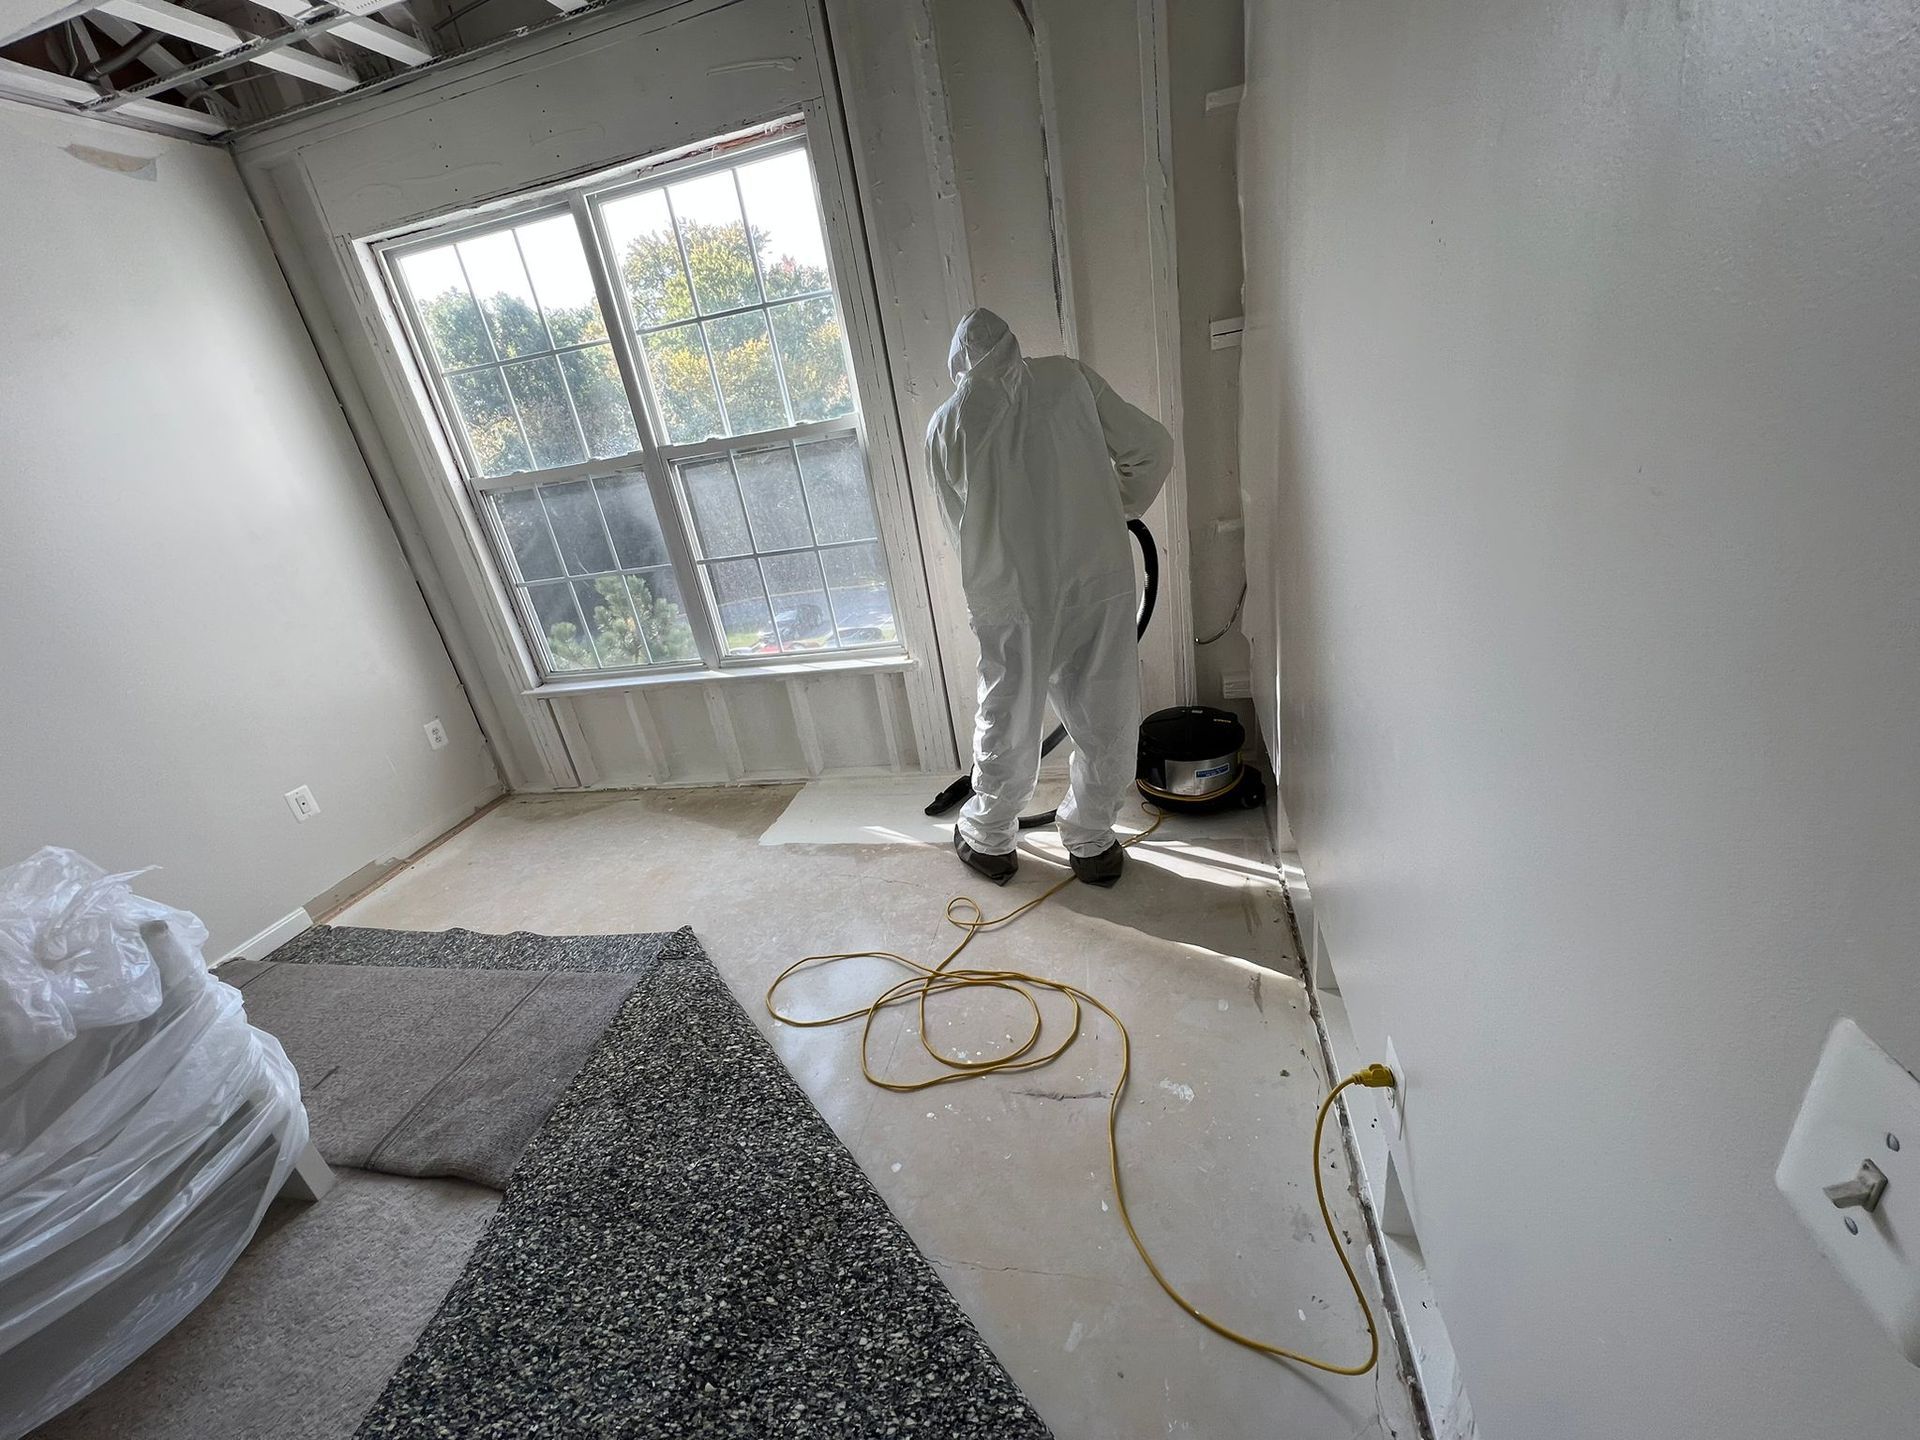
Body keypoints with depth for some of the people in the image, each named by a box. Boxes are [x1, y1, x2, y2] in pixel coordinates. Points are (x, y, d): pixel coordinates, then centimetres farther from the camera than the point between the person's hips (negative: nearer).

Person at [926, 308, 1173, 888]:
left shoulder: (946, 424, 5)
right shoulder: (1068, 376, 6)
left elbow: (962, 526, 9)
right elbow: (1153, 448, 7)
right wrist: (1118, 509, 22)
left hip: (1009, 598, 0)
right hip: (1099, 580, 1)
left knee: (1007, 725, 16)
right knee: (1106, 720, 16)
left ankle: (989, 842, 35)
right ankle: (1091, 844, 30)